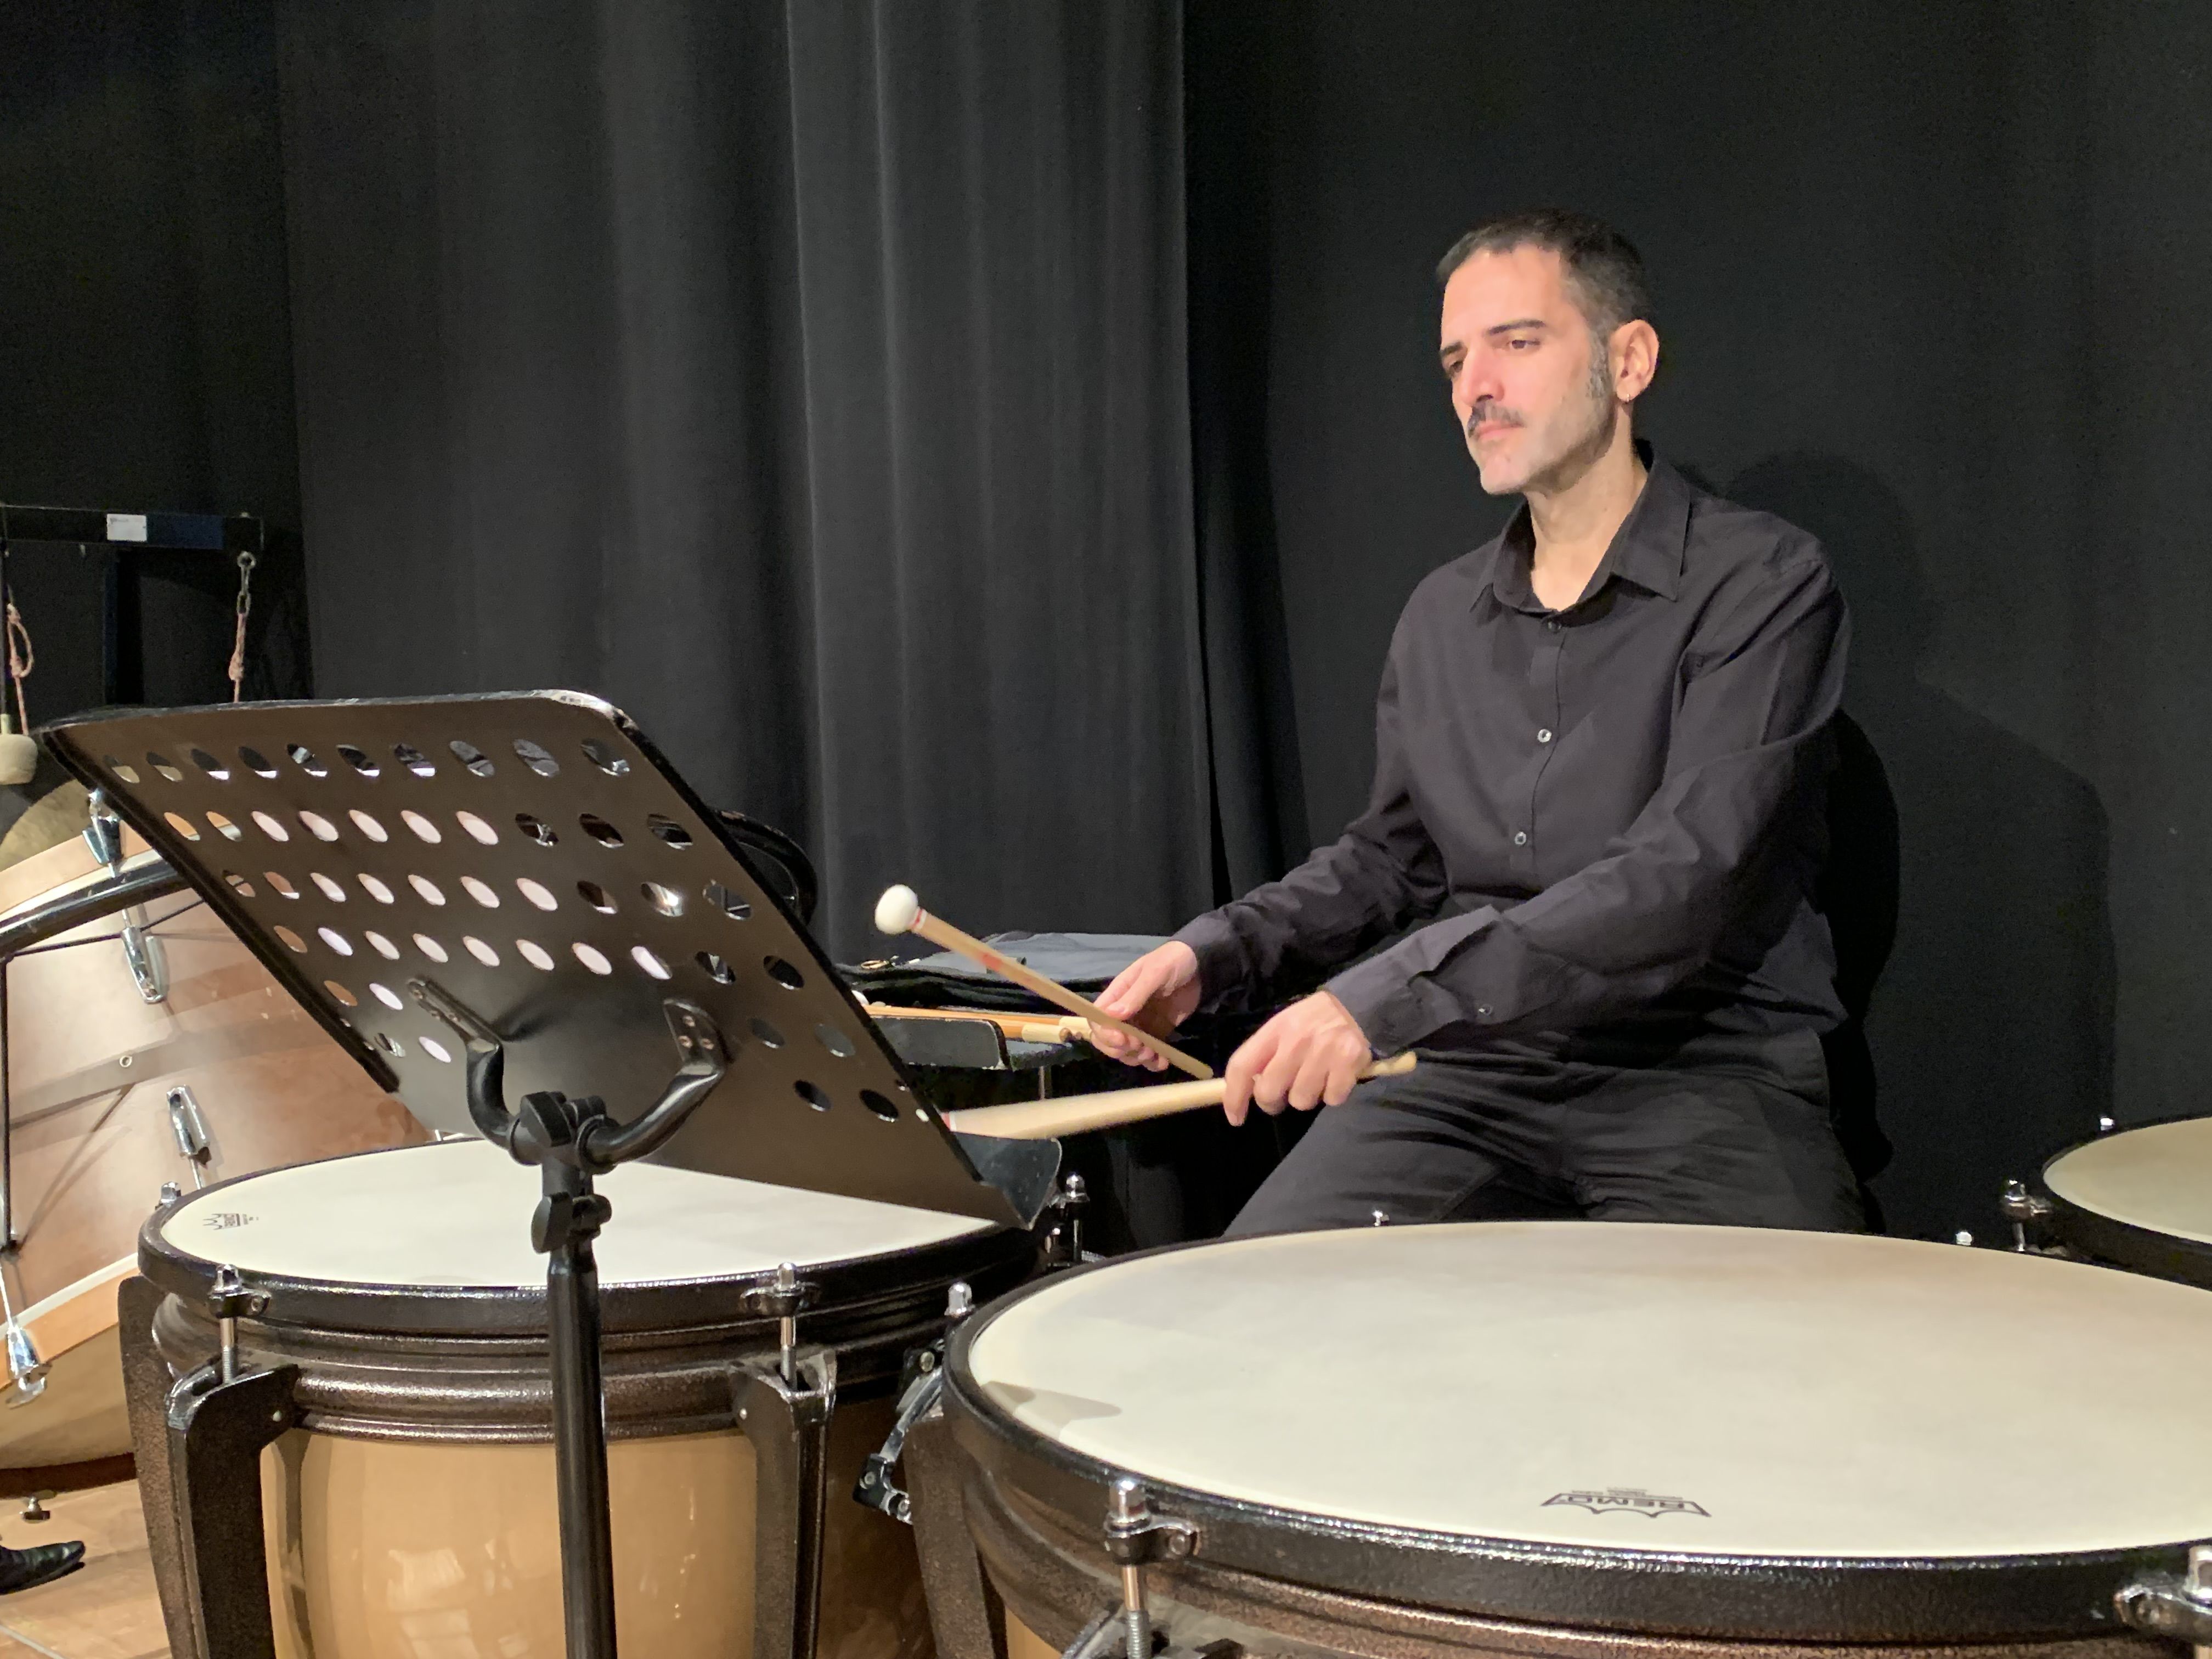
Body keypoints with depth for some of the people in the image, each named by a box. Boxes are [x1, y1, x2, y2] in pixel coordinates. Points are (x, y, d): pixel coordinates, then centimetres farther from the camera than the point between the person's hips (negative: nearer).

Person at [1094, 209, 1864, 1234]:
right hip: (1476, 1071, 5)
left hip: (1705, 1066, -5)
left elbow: (1684, 881, -20)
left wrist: (1390, 996, -28)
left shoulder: (1761, 585, -8)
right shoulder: (1441, 616, 15)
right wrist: (1219, 952, 7)